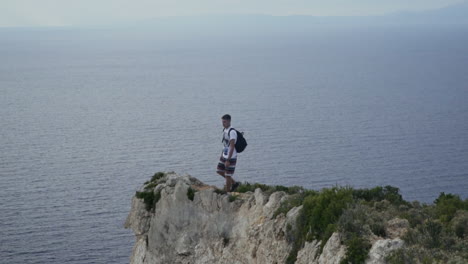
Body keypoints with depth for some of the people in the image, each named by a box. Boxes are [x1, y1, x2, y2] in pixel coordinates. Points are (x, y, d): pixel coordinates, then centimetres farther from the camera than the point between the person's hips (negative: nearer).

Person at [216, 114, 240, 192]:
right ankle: (234, 183, 29)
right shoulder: (224, 130, 7)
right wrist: (222, 154, 22)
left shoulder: (232, 132, -21)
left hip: (231, 157, -9)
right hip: (224, 156, 10)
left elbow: (232, 147, -24)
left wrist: (228, 160, -26)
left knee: (228, 175, -2)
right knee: (219, 171, 17)